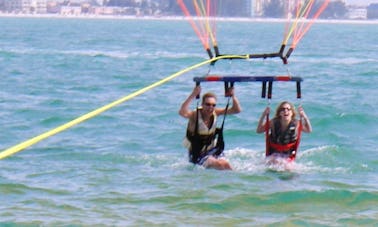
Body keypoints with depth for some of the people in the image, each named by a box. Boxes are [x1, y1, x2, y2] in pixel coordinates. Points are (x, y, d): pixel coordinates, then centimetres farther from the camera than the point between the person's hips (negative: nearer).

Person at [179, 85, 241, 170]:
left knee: (226, 165, -16)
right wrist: (193, 95, -48)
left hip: (212, 150, 5)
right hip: (197, 154, -5)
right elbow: (182, 112, -45)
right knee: (218, 164, -24)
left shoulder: (215, 113, -7)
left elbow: (237, 110, -7)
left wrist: (233, 96, -22)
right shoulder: (195, 115, -22)